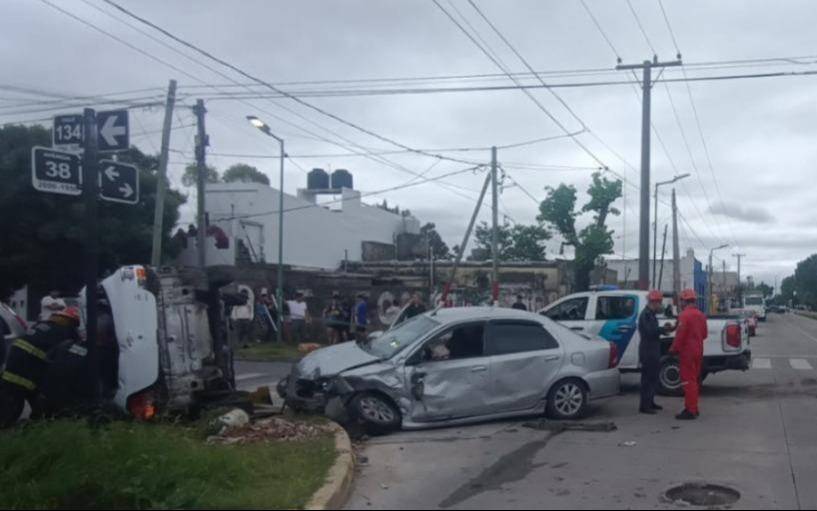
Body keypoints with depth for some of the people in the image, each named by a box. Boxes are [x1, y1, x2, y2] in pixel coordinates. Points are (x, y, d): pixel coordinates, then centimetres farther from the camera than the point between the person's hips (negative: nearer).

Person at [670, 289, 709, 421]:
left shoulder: (684, 315, -17)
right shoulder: (701, 315, 10)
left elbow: (680, 335, -19)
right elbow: (704, 334, 16)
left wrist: (674, 349, -7)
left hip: (687, 352, -9)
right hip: (698, 351, 9)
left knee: (688, 381, -6)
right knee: (695, 380, 16)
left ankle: (690, 411, -6)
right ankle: (694, 408, 24)